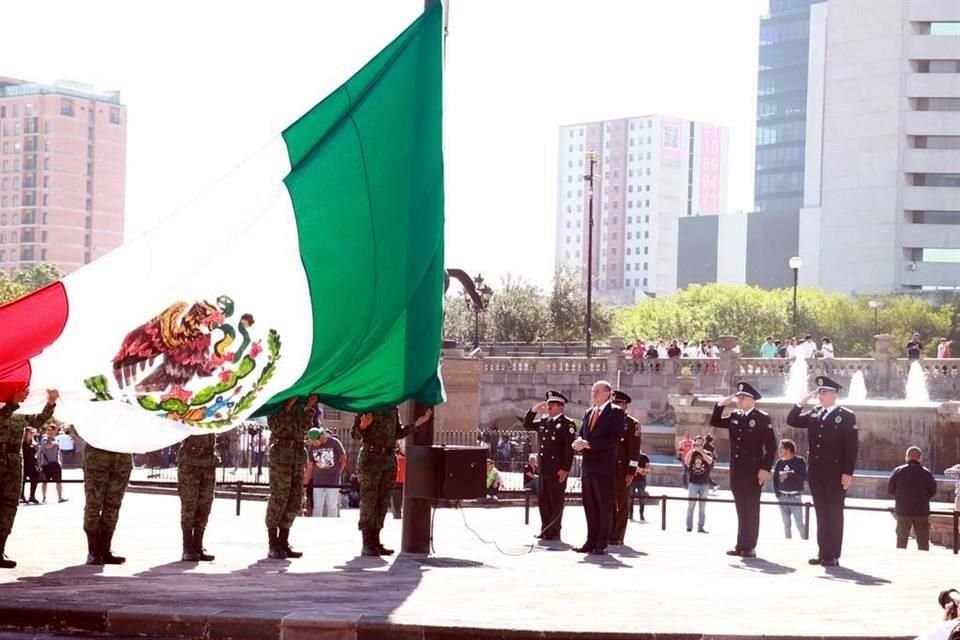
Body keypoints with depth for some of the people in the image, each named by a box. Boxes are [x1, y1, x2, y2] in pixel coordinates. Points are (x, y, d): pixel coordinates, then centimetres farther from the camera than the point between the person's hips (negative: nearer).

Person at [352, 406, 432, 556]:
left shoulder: (393, 409, 14)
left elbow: (398, 434, 21)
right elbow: (355, 434, -4)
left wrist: (417, 424, 12)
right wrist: (362, 426, -25)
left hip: (389, 459, 6)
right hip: (370, 458, -6)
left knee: (383, 502, 6)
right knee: (368, 501, -5)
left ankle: (375, 542, 11)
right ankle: (367, 545, -3)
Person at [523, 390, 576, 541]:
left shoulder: (567, 424, -8)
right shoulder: (543, 421, 14)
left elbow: (569, 448, -12)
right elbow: (527, 425, 25)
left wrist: (565, 469, -18)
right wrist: (533, 410, 8)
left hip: (557, 470, -7)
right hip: (543, 468, 7)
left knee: (556, 501, -1)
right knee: (543, 500, 9)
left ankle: (554, 532, 5)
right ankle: (545, 530, 18)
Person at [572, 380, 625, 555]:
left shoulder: (615, 412, -4)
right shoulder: (588, 413, 19)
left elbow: (614, 438, -14)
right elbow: (582, 435, 20)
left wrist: (589, 444, -18)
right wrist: (579, 443, -5)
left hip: (604, 466, -7)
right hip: (588, 466, 7)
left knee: (604, 506, -2)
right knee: (590, 506, 9)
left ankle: (601, 544, 1)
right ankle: (591, 542, 14)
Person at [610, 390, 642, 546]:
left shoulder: (632, 423, -2)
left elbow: (634, 450, -7)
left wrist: (631, 472, -14)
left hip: (623, 469, -5)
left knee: (622, 503, 0)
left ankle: (617, 536, 2)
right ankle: (608, 534, 10)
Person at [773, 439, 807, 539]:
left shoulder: (799, 461, -5)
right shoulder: (779, 463, 7)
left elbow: (804, 477, -13)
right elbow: (775, 479, 12)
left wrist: (789, 475, -18)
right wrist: (777, 494, 2)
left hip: (795, 497, -4)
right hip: (782, 498, 4)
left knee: (799, 524, -7)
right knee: (786, 525, 8)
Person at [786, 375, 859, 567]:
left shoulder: (846, 416, -4)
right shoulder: (814, 414, 12)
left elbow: (851, 447, -8)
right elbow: (792, 420, 11)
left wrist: (848, 472, -14)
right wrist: (802, 402, 0)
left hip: (836, 473, -5)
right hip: (816, 472, 5)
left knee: (835, 513, 0)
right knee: (821, 513, 8)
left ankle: (833, 556, 2)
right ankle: (823, 553, 13)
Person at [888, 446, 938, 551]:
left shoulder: (898, 471, -3)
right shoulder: (926, 472, -5)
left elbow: (890, 489, -2)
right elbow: (933, 491, -3)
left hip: (903, 511, 1)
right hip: (922, 511, -1)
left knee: (901, 541, 11)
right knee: (923, 542, 8)